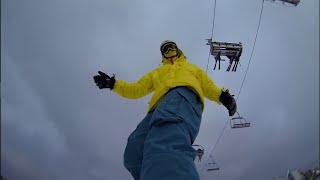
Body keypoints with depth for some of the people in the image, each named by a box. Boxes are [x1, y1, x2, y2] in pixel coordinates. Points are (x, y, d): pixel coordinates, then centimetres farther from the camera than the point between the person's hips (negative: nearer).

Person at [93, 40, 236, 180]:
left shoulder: (191, 68, 40)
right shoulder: (157, 72, 45)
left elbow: (208, 87, 27)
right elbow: (136, 90, 36)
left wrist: (222, 96, 5)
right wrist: (113, 84, 21)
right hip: (160, 110, 5)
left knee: (168, 140, -43)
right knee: (134, 154, -28)